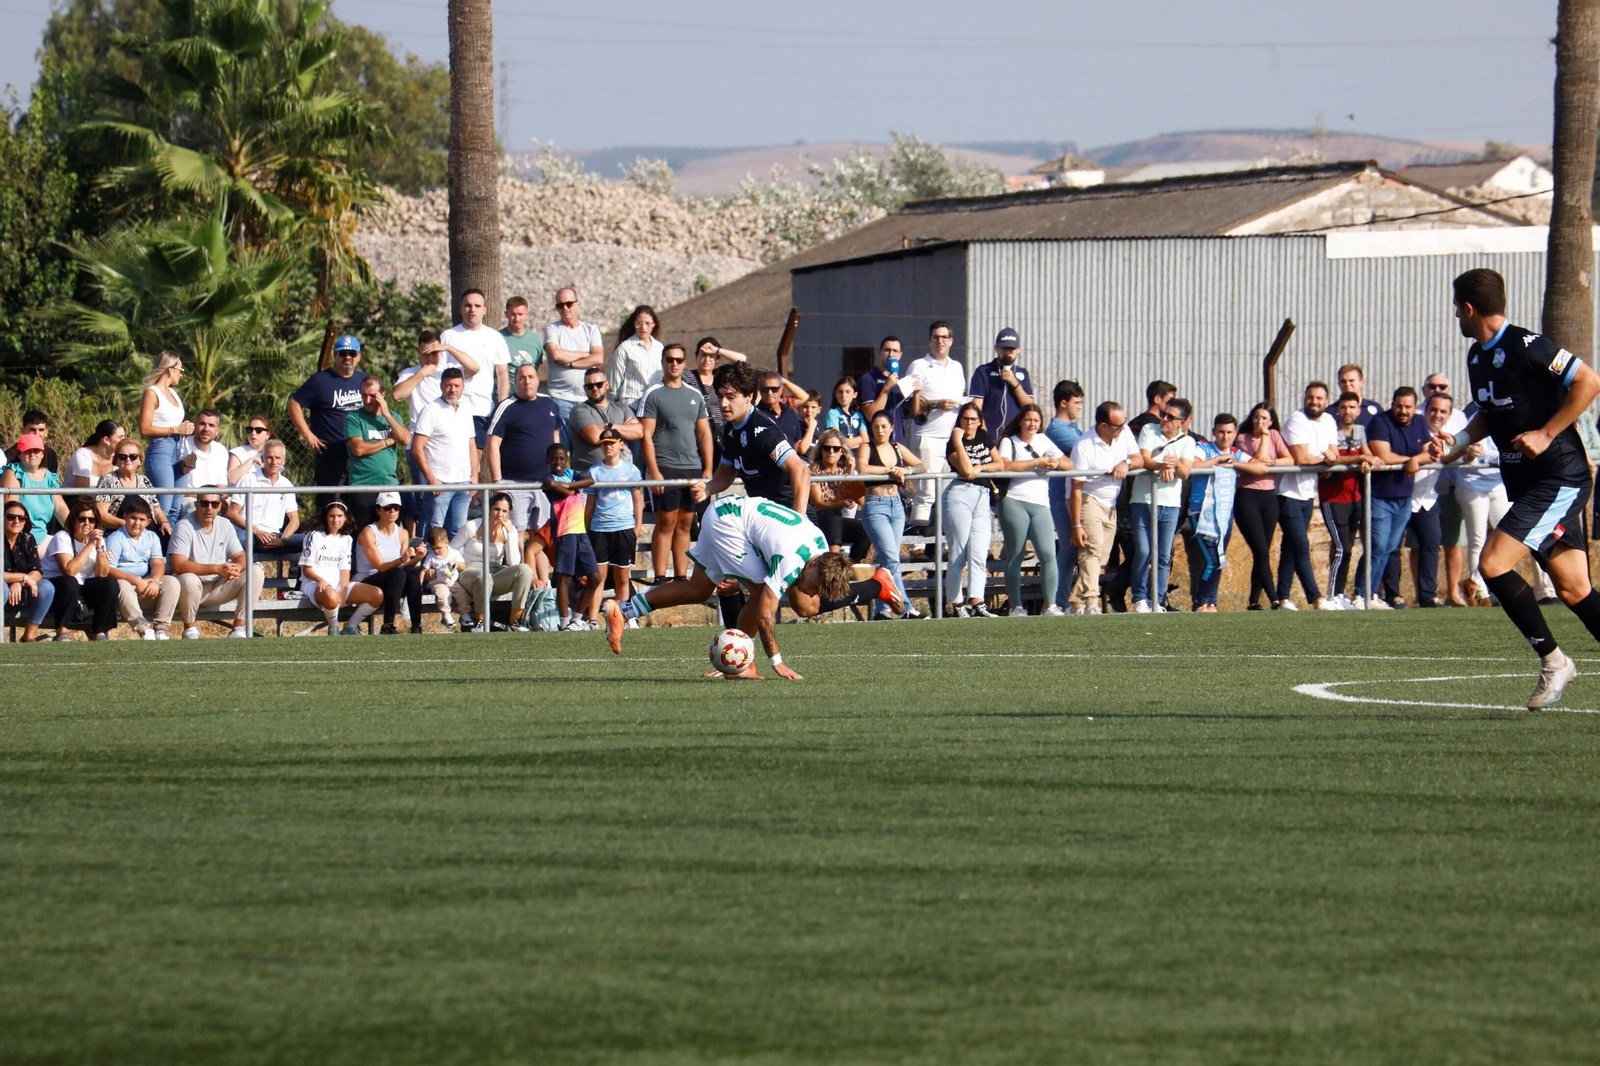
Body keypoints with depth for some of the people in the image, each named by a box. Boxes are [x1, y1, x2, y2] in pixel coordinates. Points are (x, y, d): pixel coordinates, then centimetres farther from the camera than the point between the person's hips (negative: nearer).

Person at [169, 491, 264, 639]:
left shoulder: (225, 526, 6)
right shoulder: (185, 527, -12)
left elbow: (241, 557, 5)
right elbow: (178, 565, -24)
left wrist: (238, 567, -23)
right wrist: (217, 569, -31)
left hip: (219, 588, 5)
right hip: (194, 588, -5)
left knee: (256, 572, -12)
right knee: (189, 580, -39)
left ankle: (239, 627, -12)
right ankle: (189, 628, -13)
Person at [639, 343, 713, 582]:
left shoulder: (695, 395, 15)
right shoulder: (653, 395, 0)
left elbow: (704, 434, 15)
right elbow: (646, 436, -5)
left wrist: (708, 469, 5)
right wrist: (654, 471, -13)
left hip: (693, 468, 4)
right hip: (665, 468, -4)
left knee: (685, 524, 7)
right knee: (666, 523, -6)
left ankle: (682, 578, 10)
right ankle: (660, 580, -4)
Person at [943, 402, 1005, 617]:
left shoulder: (983, 438, 17)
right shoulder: (954, 445, 0)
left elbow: (1001, 464, 15)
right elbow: (966, 470, -14)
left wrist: (981, 468, -2)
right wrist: (957, 441, -12)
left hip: (983, 498, 5)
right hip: (960, 494, -5)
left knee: (979, 554, -7)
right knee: (959, 555, -4)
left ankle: (976, 603, -15)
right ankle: (954, 604, 1)